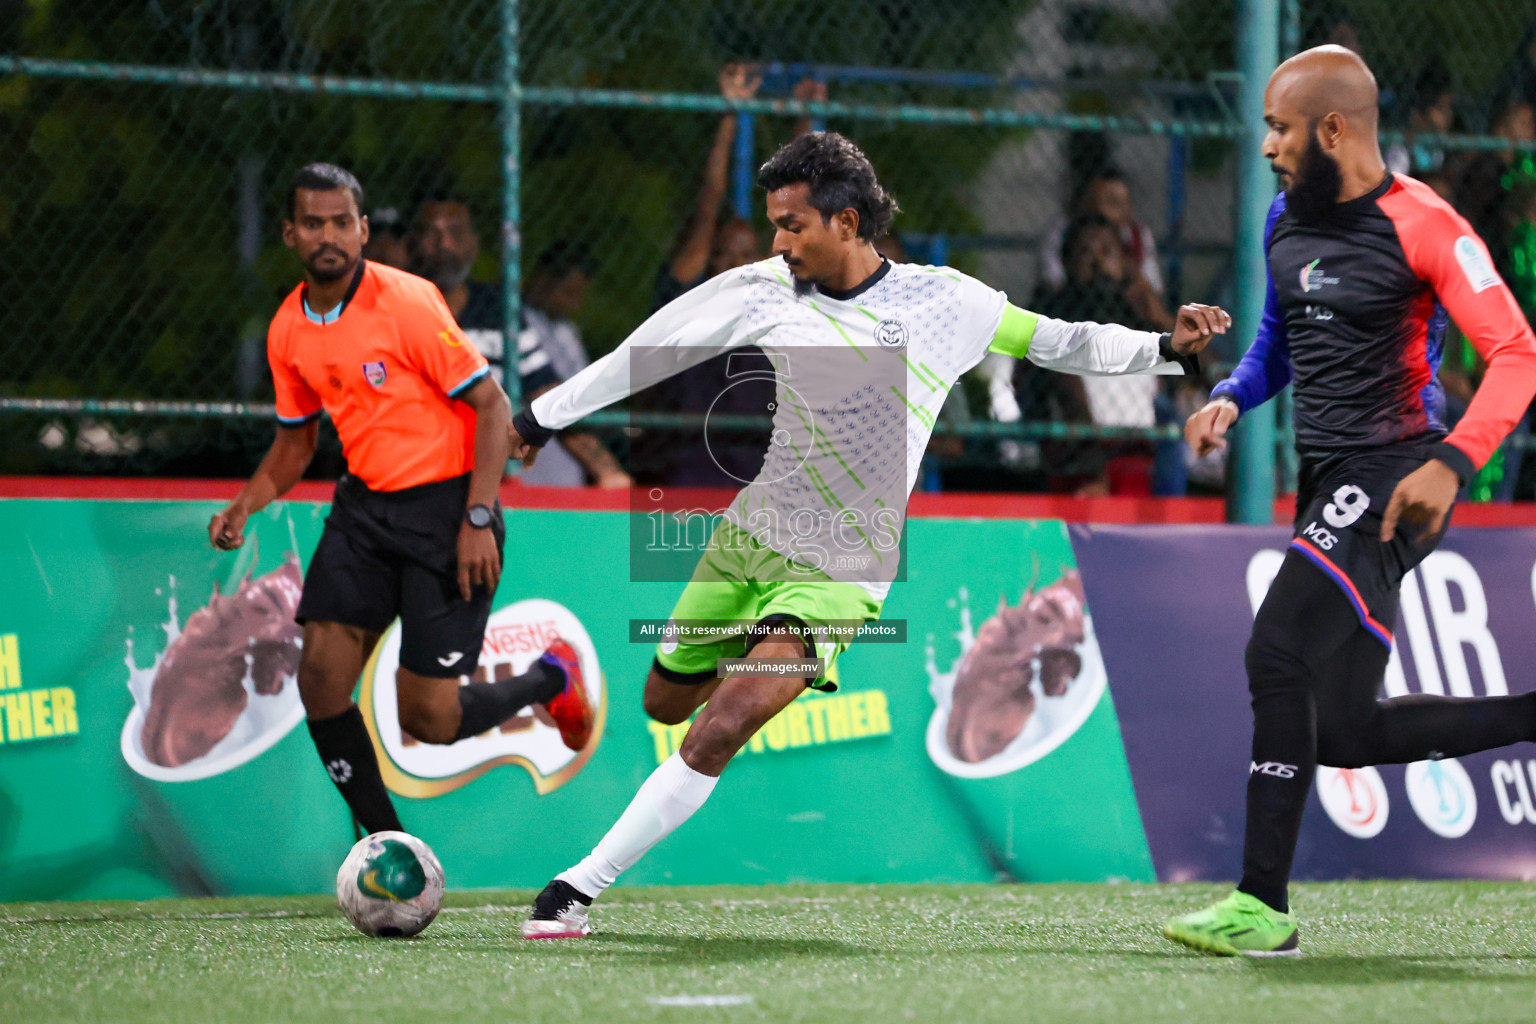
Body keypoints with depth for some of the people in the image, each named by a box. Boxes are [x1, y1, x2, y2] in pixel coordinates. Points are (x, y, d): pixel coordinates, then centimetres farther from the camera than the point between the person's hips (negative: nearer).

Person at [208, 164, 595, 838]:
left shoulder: (407, 303, -16)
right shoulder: (287, 331, 3)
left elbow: (492, 405, -14)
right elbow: (295, 441, 18)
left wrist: (478, 520, -20)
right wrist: (245, 505, 0)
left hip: (447, 506, -6)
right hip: (364, 506, 6)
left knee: (428, 718, -8)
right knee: (321, 676, -11)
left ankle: (550, 680, 23)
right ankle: (385, 840, 6)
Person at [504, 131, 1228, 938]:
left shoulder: (945, 300, -9)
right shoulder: (763, 291, -4)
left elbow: (1059, 342, 3)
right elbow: (650, 350, 7)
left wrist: (1166, 347, -11)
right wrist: (543, 417, 13)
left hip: (839, 570, -4)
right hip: (748, 536, 4)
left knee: (725, 724, -22)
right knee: (665, 702, 16)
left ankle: (582, 886, -18)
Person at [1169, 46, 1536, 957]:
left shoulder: (1422, 225, -12)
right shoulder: (1287, 222, 12)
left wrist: (1451, 463, -29)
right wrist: (1230, 398, 7)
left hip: (1391, 476, -9)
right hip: (1330, 485, 9)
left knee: (1279, 653, -22)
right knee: (1342, 731, 4)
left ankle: (1262, 906, -21)